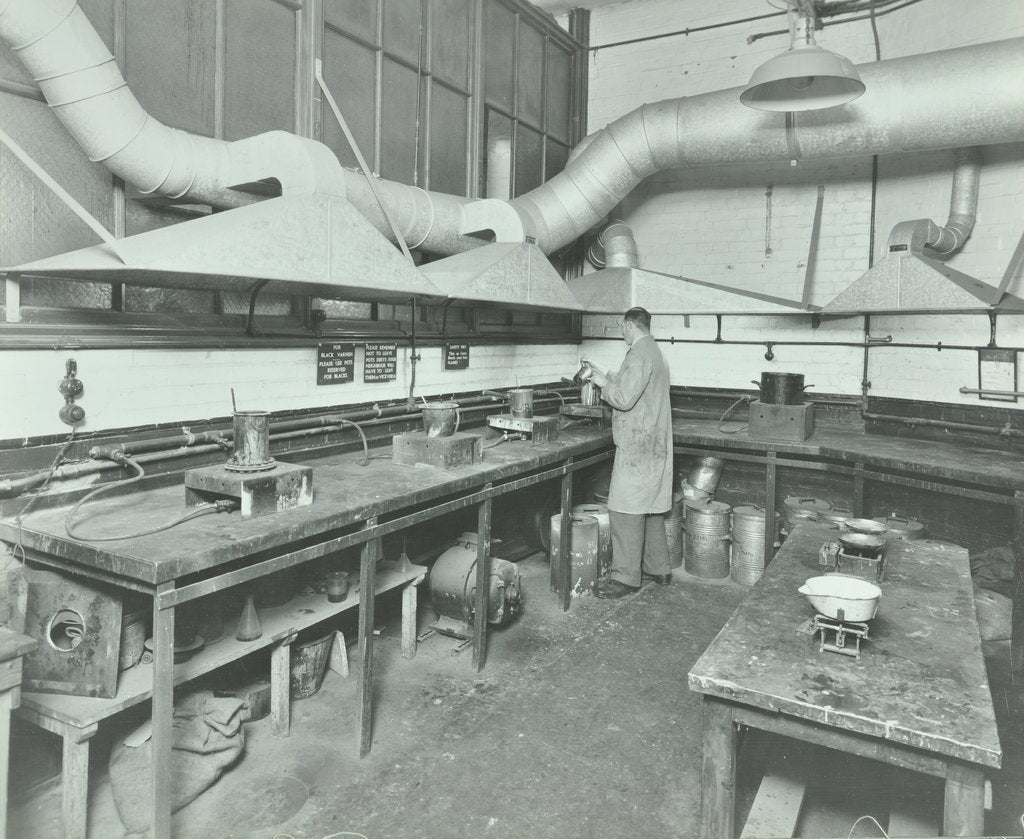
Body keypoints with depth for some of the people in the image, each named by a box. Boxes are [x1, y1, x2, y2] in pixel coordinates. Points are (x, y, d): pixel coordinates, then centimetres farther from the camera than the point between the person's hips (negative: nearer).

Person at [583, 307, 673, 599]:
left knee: (626, 511, -6)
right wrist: (606, 376, 19)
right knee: (651, 509, 16)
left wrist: (604, 385, -6)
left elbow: (624, 399, -23)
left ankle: (625, 577, -1)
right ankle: (658, 568, 26)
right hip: (654, 443, 10)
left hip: (636, 446, -10)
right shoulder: (654, 351, 16)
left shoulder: (638, 355, -16)